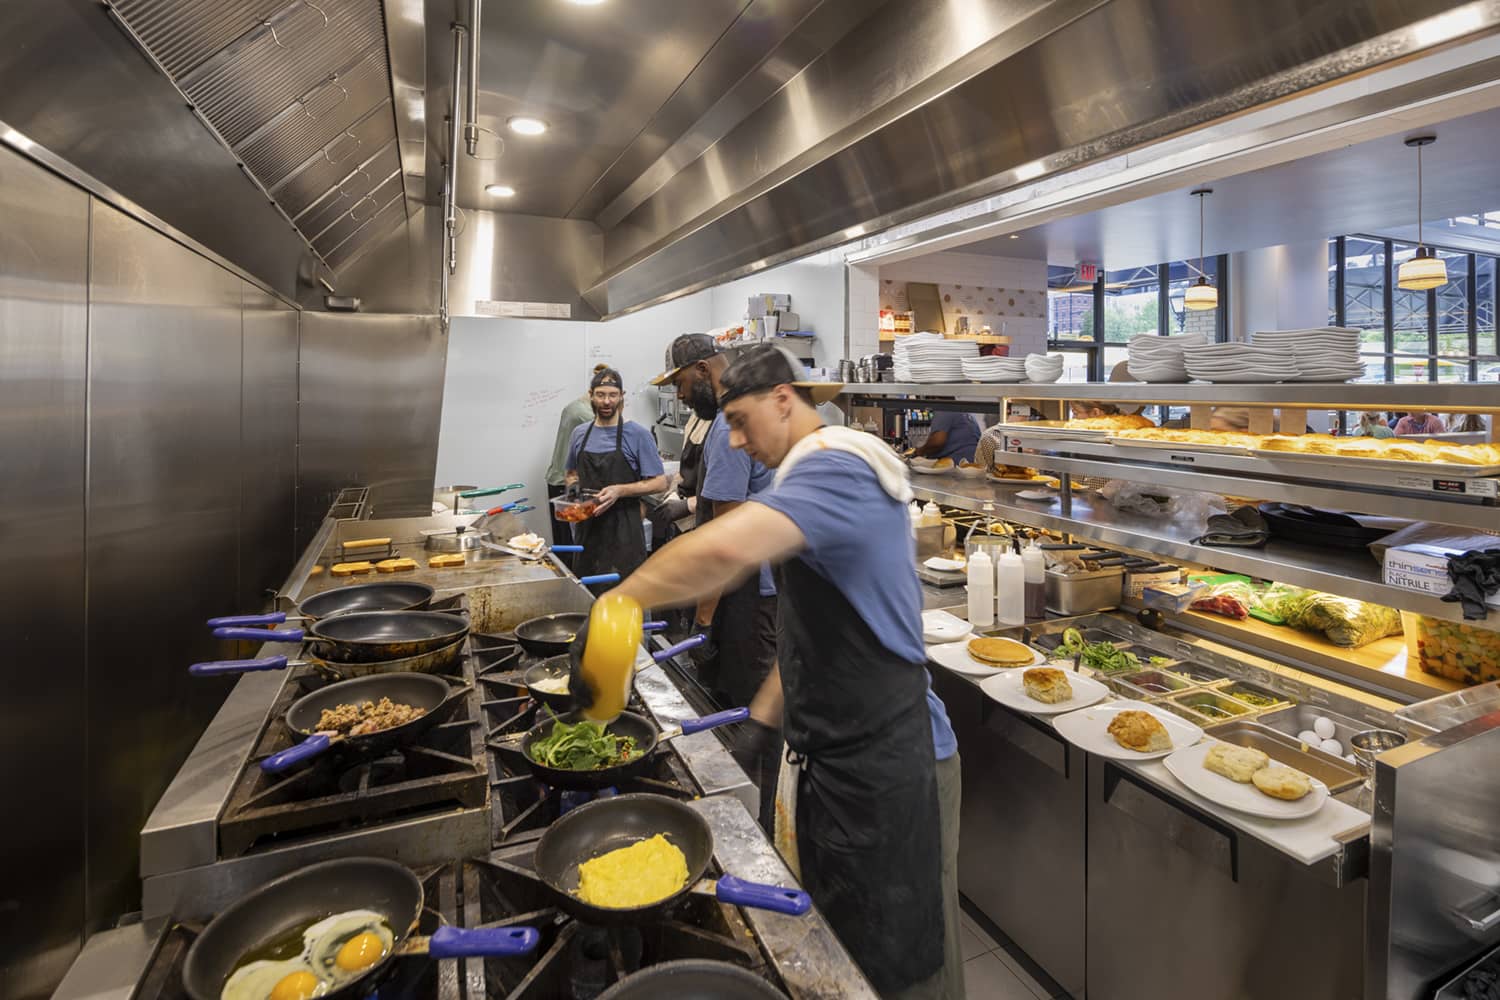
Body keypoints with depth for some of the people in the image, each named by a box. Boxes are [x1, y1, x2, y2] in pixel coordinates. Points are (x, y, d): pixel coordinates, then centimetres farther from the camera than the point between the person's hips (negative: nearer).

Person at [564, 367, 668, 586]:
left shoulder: (638, 435, -7)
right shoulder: (579, 433, 8)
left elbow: (659, 483, -9)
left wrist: (620, 490, -20)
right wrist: (573, 490, 0)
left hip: (623, 529, -4)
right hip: (587, 527, 5)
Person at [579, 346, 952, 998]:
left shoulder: (837, 467, -21)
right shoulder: (824, 473, 12)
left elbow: (727, 548, -42)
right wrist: (763, 717, 12)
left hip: (873, 756, -9)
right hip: (824, 745, 9)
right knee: (829, 931, 23)